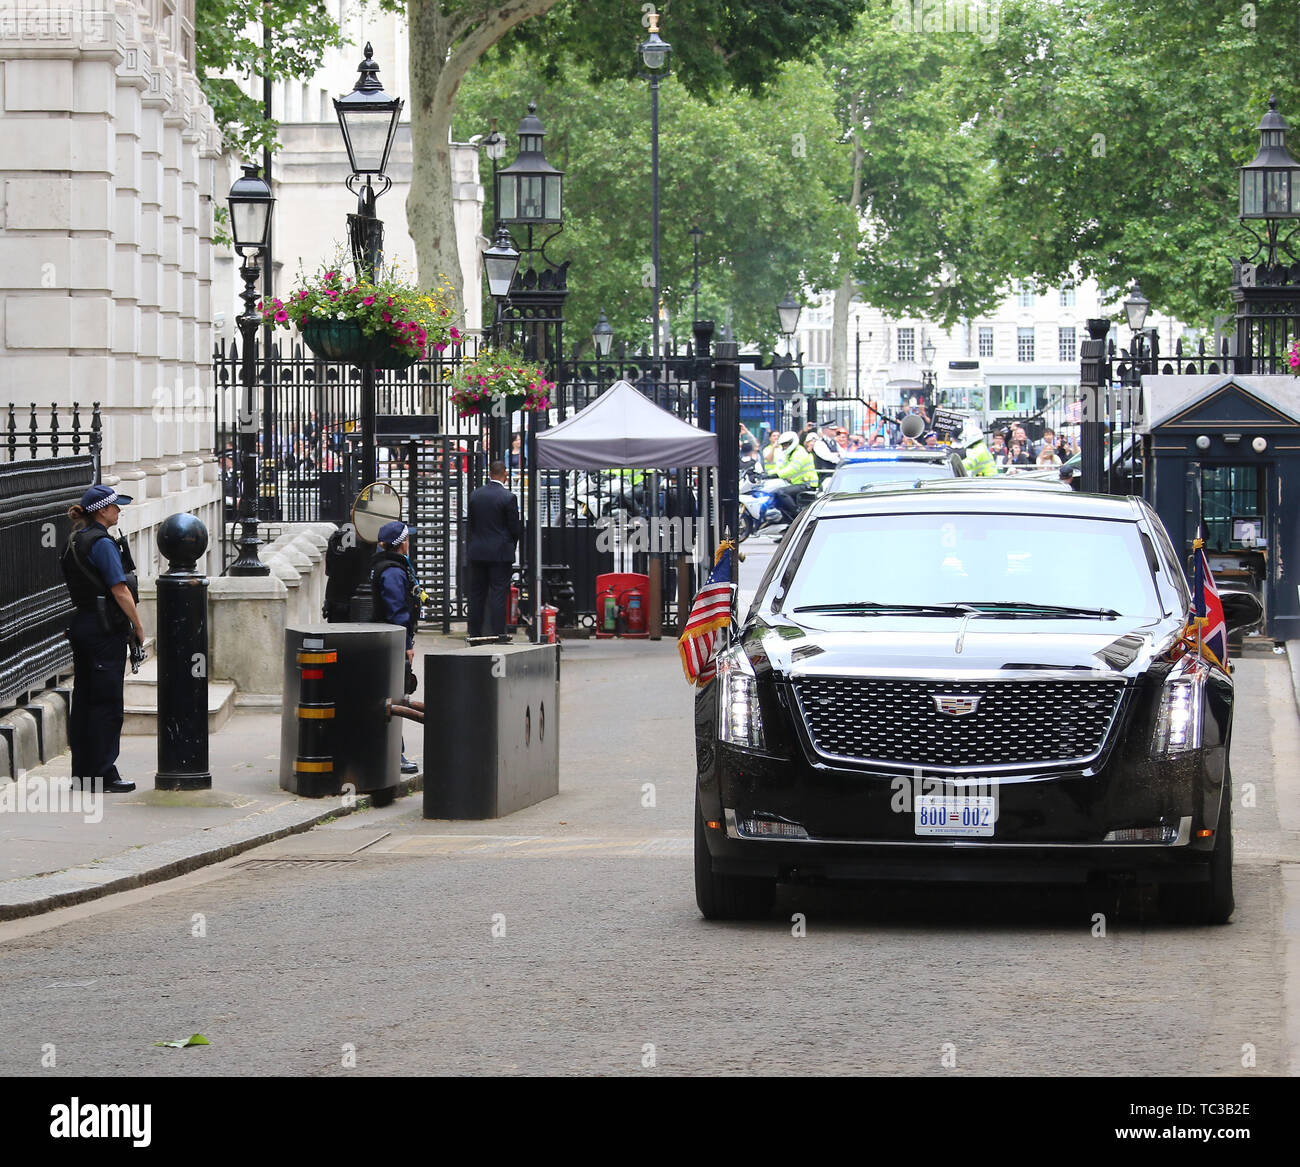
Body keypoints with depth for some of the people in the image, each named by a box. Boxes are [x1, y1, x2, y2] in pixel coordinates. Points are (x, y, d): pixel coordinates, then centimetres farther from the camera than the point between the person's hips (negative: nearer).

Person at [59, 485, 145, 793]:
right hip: (106, 629, -9)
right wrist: (138, 626, -7)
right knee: (106, 703, -5)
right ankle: (104, 773, -3)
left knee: (84, 699, 12)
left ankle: (82, 771, 16)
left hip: (81, 625, 9)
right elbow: (120, 591, -17)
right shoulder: (103, 544, -15)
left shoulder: (76, 541, 12)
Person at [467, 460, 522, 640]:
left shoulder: (475, 495, 3)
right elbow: (515, 528, -8)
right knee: (499, 593, -2)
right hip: (500, 553, -4)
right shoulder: (508, 497, -12)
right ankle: (497, 633, -4)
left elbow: (471, 523, 9)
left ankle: (475, 633, 14)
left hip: (477, 551, 4)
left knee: (477, 593, 10)